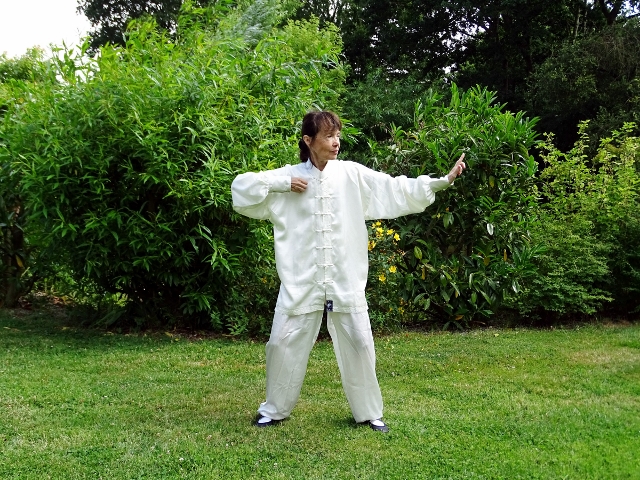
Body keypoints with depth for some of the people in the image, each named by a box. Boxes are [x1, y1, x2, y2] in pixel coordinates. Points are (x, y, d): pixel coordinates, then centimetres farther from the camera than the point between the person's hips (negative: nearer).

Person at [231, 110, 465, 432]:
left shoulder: (352, 174, 0)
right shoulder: (289, 175, -1)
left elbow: (398, 190, -2)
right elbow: (241, 188, -2)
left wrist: (443, 181, -10)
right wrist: (282, 184, -13)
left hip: (345, 281, 1)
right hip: (302, 281, -1)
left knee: (359, 344, 5)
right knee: (283, 344, 6)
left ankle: (368, 413, 25)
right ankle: (274, 410, 28)